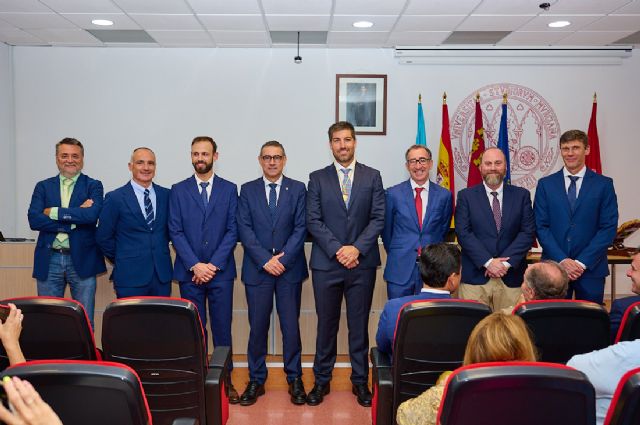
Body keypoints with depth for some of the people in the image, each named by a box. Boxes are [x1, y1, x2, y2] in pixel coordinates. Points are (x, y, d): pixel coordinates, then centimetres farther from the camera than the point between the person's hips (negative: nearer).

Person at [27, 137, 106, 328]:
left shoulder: (93, 186, 4)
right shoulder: (43, 187, 10)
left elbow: (92, 214, -16)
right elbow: (34, 220, -5)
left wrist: (53, 212, -10)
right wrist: (74, 220, -14)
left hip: (82, 260, -2)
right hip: (49, 261, 2)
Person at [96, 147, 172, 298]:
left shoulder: (166, 195, 5)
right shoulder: (115, 198, -4)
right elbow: (103, 237, 1)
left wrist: (161, 255, 10)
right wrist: (121, 261, 6)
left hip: (162, 275, 3)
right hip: (130, 276, -3)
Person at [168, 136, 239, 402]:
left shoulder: (229, 189, 6)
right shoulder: (178, 190, 6)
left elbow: (233, 230, 0)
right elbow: (175, 232, 0)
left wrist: (213, 264, -10)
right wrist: (194, 265, -10)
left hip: (221, 271, 0)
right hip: (189, 272, 0)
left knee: (222, 327, 4)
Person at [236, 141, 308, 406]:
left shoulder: (297, 189, 5)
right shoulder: (248, 190, 6)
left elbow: (301, 228, -2)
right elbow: (244, 229, -2)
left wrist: (283, 259, -12)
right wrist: (265, 260, -12)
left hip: (290, 268, 0)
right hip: (257, 269, 1)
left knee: (291, 325, 5)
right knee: (258, 326, 6)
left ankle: (294, 379, 19)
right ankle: (256, 380, 19)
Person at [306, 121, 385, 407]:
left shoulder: (372, 177, 6)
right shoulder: (317, 178, 6)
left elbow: (378, 218, -1)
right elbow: (313, 221, -2)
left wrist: (357, 248, -13)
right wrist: (337, 250, -13)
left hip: (362, 263, 0)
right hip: (326, 264, 0)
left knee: (359, 326, 8)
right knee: (326, 325, 8)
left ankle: (360, 381, 22)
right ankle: (322, 380, 22)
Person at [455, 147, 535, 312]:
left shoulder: (522, 195, 9)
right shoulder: (466, 196, 5)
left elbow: (528, 232, 1)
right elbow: (463, 233, -4)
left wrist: (506, 263, -10)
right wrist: (488, 262, -13)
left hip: (511, 278, 1)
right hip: (474, 277, -1)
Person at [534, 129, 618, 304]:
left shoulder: (604, 184, 2)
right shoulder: (545, 184, 5)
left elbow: (608, 228, -2)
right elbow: (541, 226, 0)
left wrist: (582, 262, -10)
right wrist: (562, 260, -10)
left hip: (591, 268, 0)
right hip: (554, 267, 1)